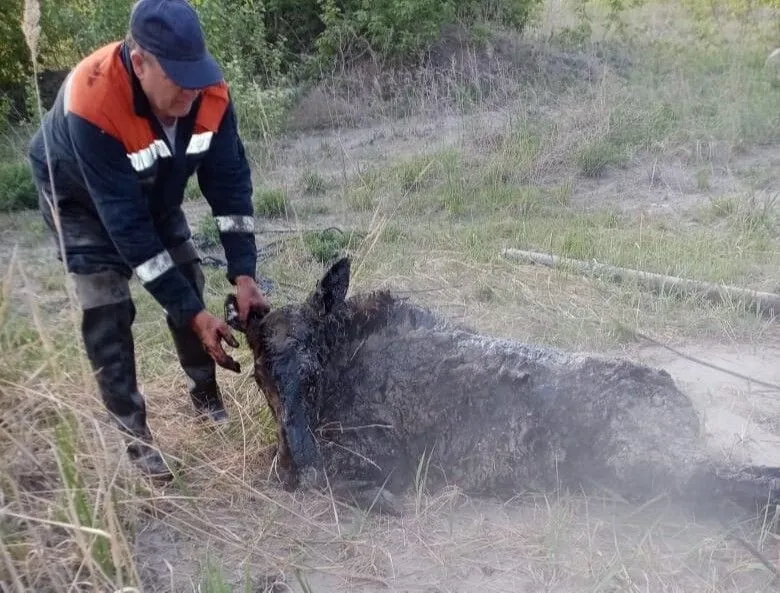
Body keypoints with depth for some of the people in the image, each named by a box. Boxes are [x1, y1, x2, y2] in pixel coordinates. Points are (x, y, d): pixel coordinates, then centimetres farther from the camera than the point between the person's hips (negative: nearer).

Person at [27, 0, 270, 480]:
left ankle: (207, 395, 20)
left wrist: (243, 274, -29)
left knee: (189, 284, 2)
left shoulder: (210, 91, -28)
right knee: (108, 311, -12)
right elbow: (124, 222, -40)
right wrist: (194, 313, -38)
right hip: (80, 197, -4)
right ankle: (133, 434, 1)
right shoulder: (91, 106, -42)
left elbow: (230, 180, -20)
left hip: (155, 191, 5)